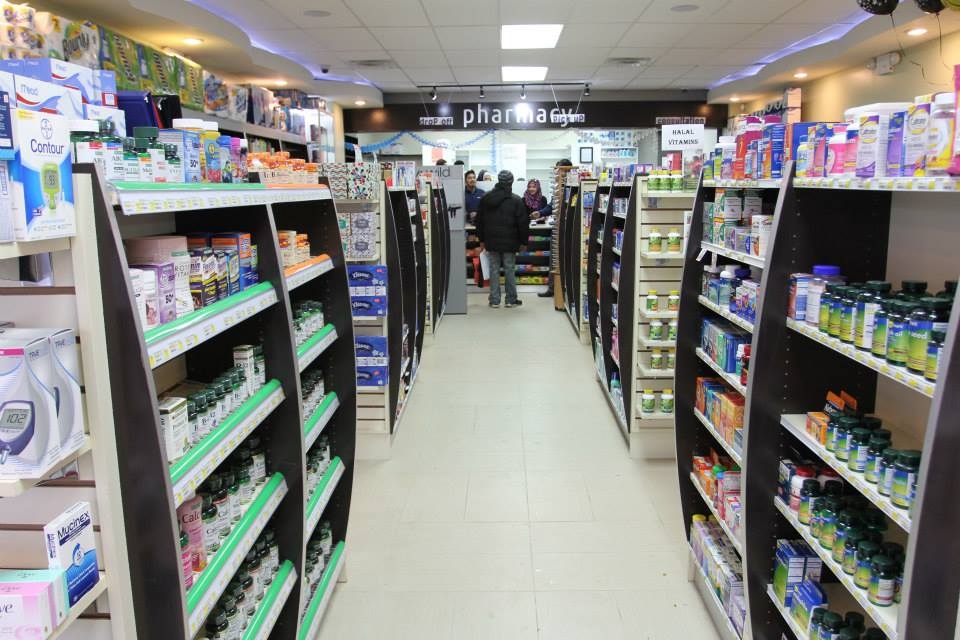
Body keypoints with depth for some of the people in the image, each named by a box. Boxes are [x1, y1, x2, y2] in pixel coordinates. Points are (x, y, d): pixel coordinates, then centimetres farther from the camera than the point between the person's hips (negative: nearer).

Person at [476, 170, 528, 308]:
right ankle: (511, 300, 11)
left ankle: (494, 300, 9)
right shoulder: (516, 200, -9)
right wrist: (523, 241, 3)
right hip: (509, 241, -3)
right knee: (510, 270, 5)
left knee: (494, 270, 7)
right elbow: (523, 223, -7)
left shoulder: (485, 198, 4)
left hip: (491, 241, 3)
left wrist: (482, 240, 16)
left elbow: (479, 220, 9)